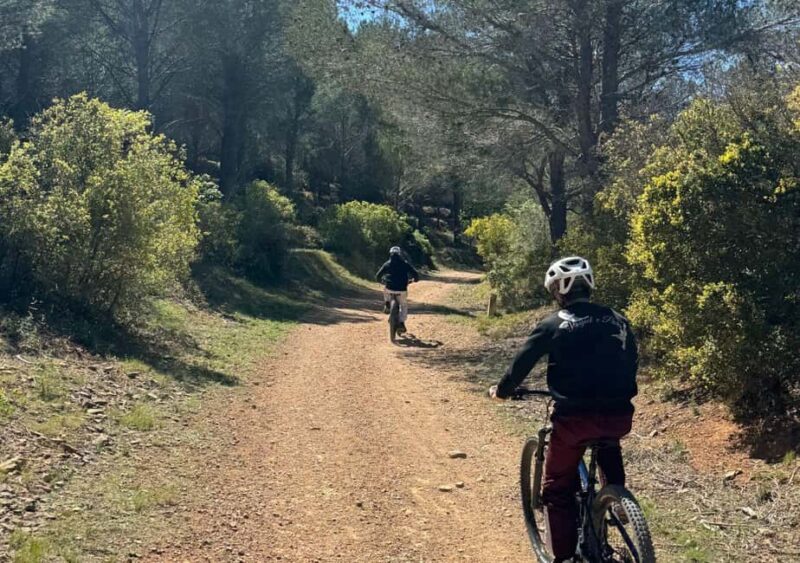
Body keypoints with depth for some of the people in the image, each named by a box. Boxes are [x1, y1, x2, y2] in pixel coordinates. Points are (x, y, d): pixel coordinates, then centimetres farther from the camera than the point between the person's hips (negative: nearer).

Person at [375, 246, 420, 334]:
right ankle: (401, 323, 6)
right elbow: (415, 274, 2)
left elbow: (378, 276, 9)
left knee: (386, 289, 37)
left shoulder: (387, 264, 6)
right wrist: (416, 279, 25)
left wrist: (382, 281, 31)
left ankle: (387, 304, 17)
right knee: (404, 305, 20)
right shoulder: (405, 264, 4)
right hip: (402, 290, -1)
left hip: (390, 289, 1)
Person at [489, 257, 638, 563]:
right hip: (618, 415, 4)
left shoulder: (553, 325, -1)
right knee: (607, 446, 40)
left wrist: (501, 391, 22)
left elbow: (521, 364, 4)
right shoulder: (618, 320, 10)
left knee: (558, 488, 12)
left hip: (575, 417, -4)